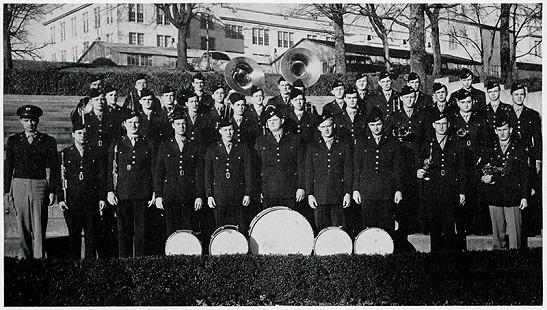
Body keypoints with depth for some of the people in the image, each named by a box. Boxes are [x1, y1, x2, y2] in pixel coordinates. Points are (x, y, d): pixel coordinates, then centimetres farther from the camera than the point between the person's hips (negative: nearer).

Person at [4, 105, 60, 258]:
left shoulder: (48, 141, 5)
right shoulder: (13, 141, 9)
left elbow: (54, 168, 5)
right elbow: (8, 167, 9)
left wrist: (52, 191, -1)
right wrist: (7, 191, 3)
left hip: (40, 186, -2)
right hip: (19, 186, 2)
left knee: (39, 227, -5)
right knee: (23, 227, 7)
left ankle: (39, 259, -3)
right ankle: (25, 257, 17)